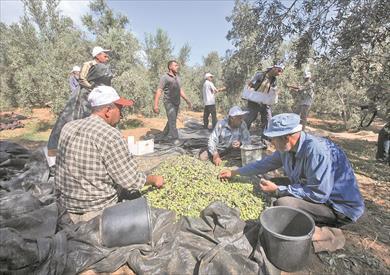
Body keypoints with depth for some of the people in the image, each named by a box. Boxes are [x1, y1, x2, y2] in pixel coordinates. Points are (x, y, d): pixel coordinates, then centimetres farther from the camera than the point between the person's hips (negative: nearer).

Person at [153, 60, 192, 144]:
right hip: (169, 102, -7)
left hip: (177, 103, 7)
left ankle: (165, 135, 29)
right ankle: (175, 138, -6)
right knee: (172, 119, -12)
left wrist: (187, 100, 12)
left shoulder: (177, 77, 12)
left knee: (172, 120, 13)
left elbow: (181, 91, 18)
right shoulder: (165, 77, -9)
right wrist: (156, 105, -23)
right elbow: (159, 91, -15)